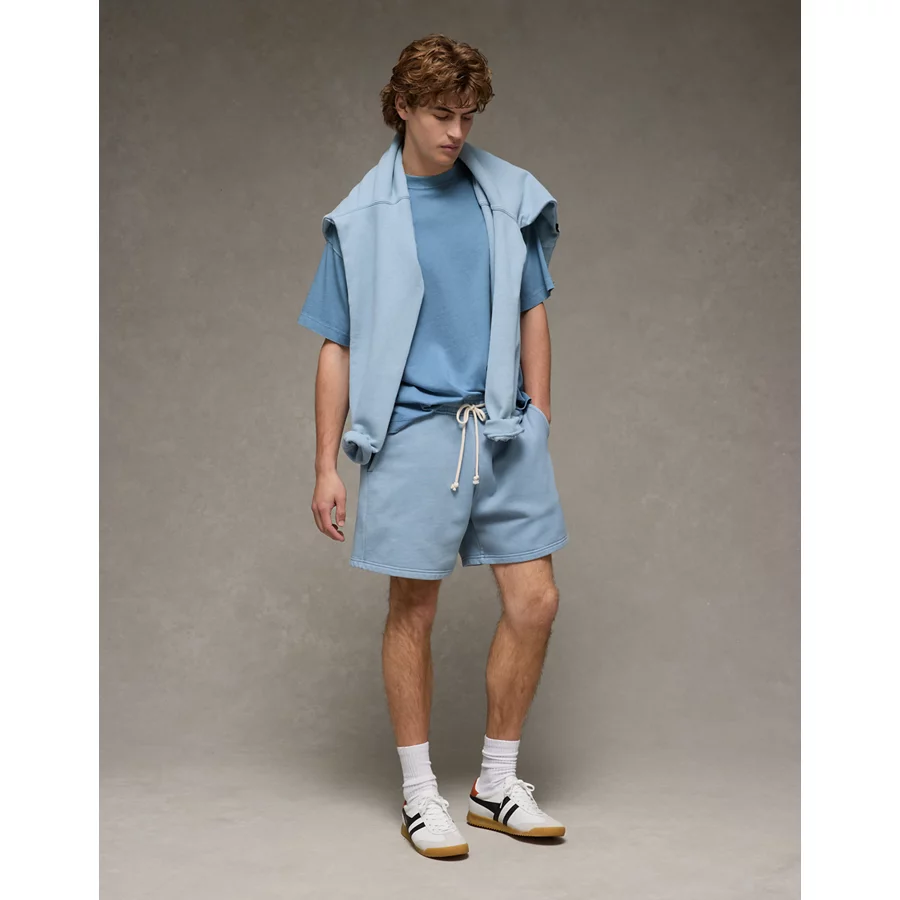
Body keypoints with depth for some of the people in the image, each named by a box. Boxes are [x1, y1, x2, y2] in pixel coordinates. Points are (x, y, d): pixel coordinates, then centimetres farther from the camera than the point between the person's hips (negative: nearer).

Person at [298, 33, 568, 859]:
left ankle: (498, 784, 21)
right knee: (413, 613, 4)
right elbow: (336, 348, 2)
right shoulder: (362, 218, 1)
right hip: (414, 434, -3)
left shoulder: (509, 196, 9)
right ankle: (420, 795, 21)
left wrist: (537, 418, 9)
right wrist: (326, 467, 0)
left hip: (504, 430, 3)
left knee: (535, 603, 2)